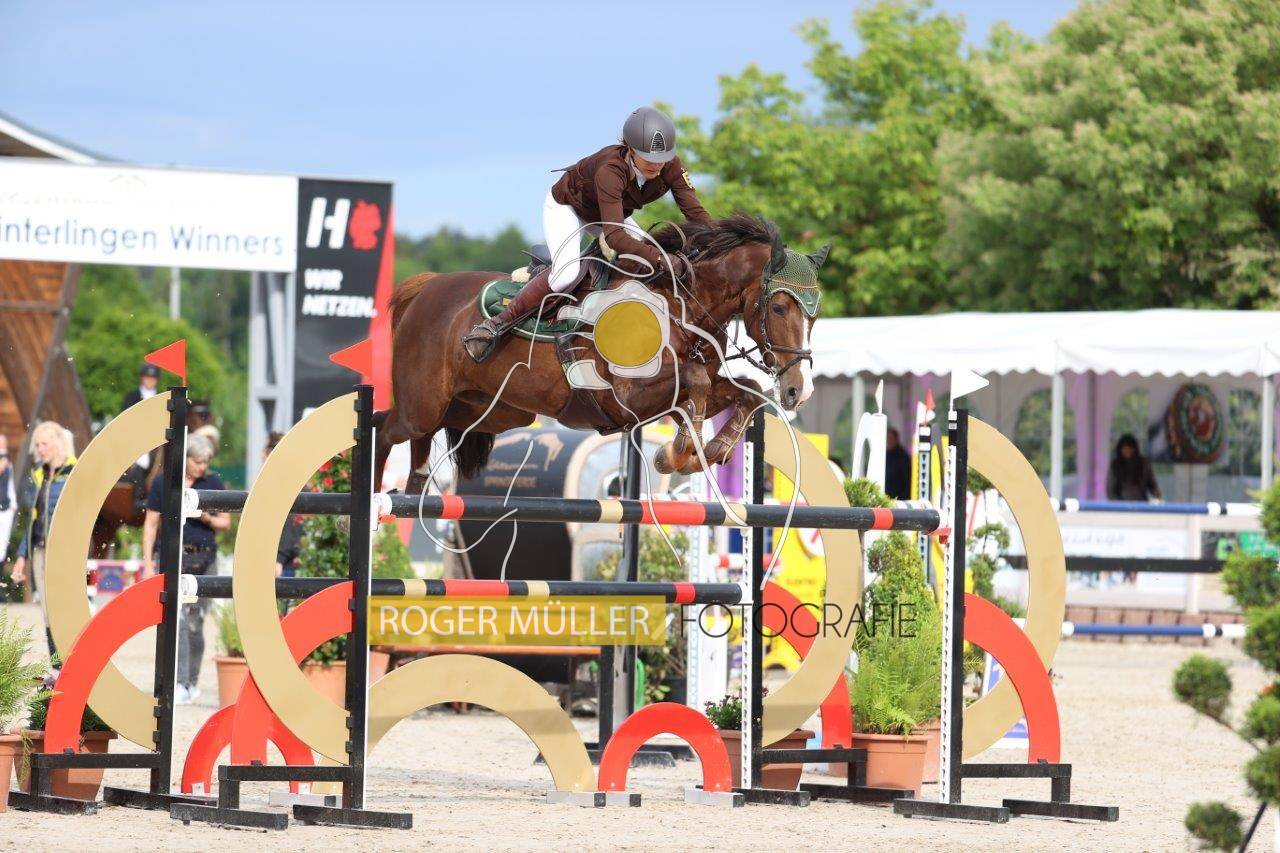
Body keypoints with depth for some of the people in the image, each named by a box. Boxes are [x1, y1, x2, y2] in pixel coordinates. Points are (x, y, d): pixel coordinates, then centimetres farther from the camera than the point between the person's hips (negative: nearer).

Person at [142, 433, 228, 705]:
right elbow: (151, 524, 6)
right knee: (176, 619, -14)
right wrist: (148, 562, -1)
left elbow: (226, 523, 12)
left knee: (195, 625, 5)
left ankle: (192, 682, 19)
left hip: (204, 559, 2)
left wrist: (207, 518, -9)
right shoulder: (163, 483, 3)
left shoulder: (213, 484, 7)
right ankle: (180, 684, -18)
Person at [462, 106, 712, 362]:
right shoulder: (610, 170, -43)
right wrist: (658, 257, -60)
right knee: (567, 273, -30)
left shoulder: (670, 166, -27)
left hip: (613, 213, 7)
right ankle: (496, 325, -21)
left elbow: (695, 212, -22)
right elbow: (614, 235, -49)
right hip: (565, 207, -7)